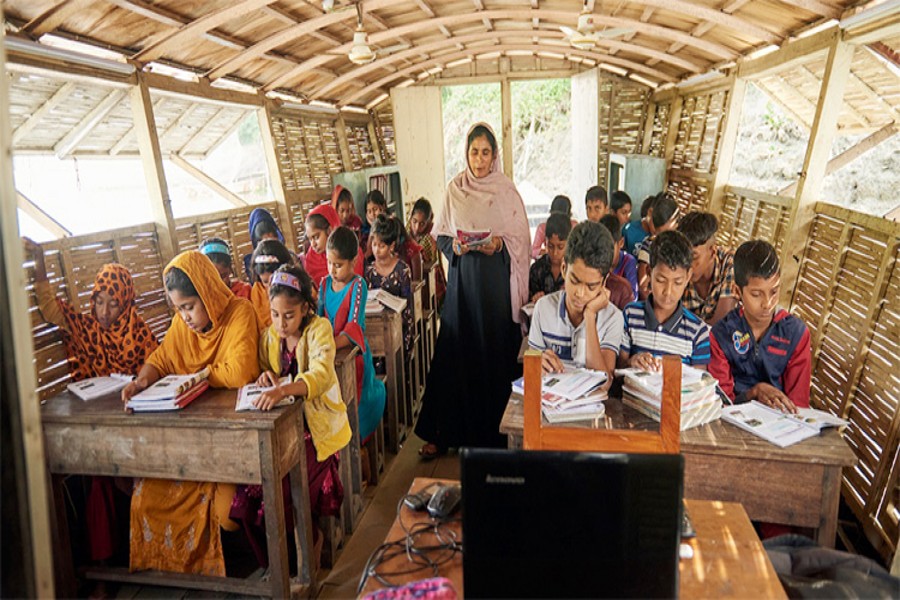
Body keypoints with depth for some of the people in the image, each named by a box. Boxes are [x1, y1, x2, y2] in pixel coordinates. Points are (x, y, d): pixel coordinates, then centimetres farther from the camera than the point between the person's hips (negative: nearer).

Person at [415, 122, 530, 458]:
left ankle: (493, 431, 15)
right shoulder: (454, 189, 6)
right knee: (456, 354, 4)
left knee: (494, 355, 1)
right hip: (462, 281, 2)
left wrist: (499, 244, -16)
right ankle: (445, 432, 14)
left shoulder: (506, 190, 0)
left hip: (496, 282, -1)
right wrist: (454, 245, -11)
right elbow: (440, 236, 9)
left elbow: (522, 239, 2)